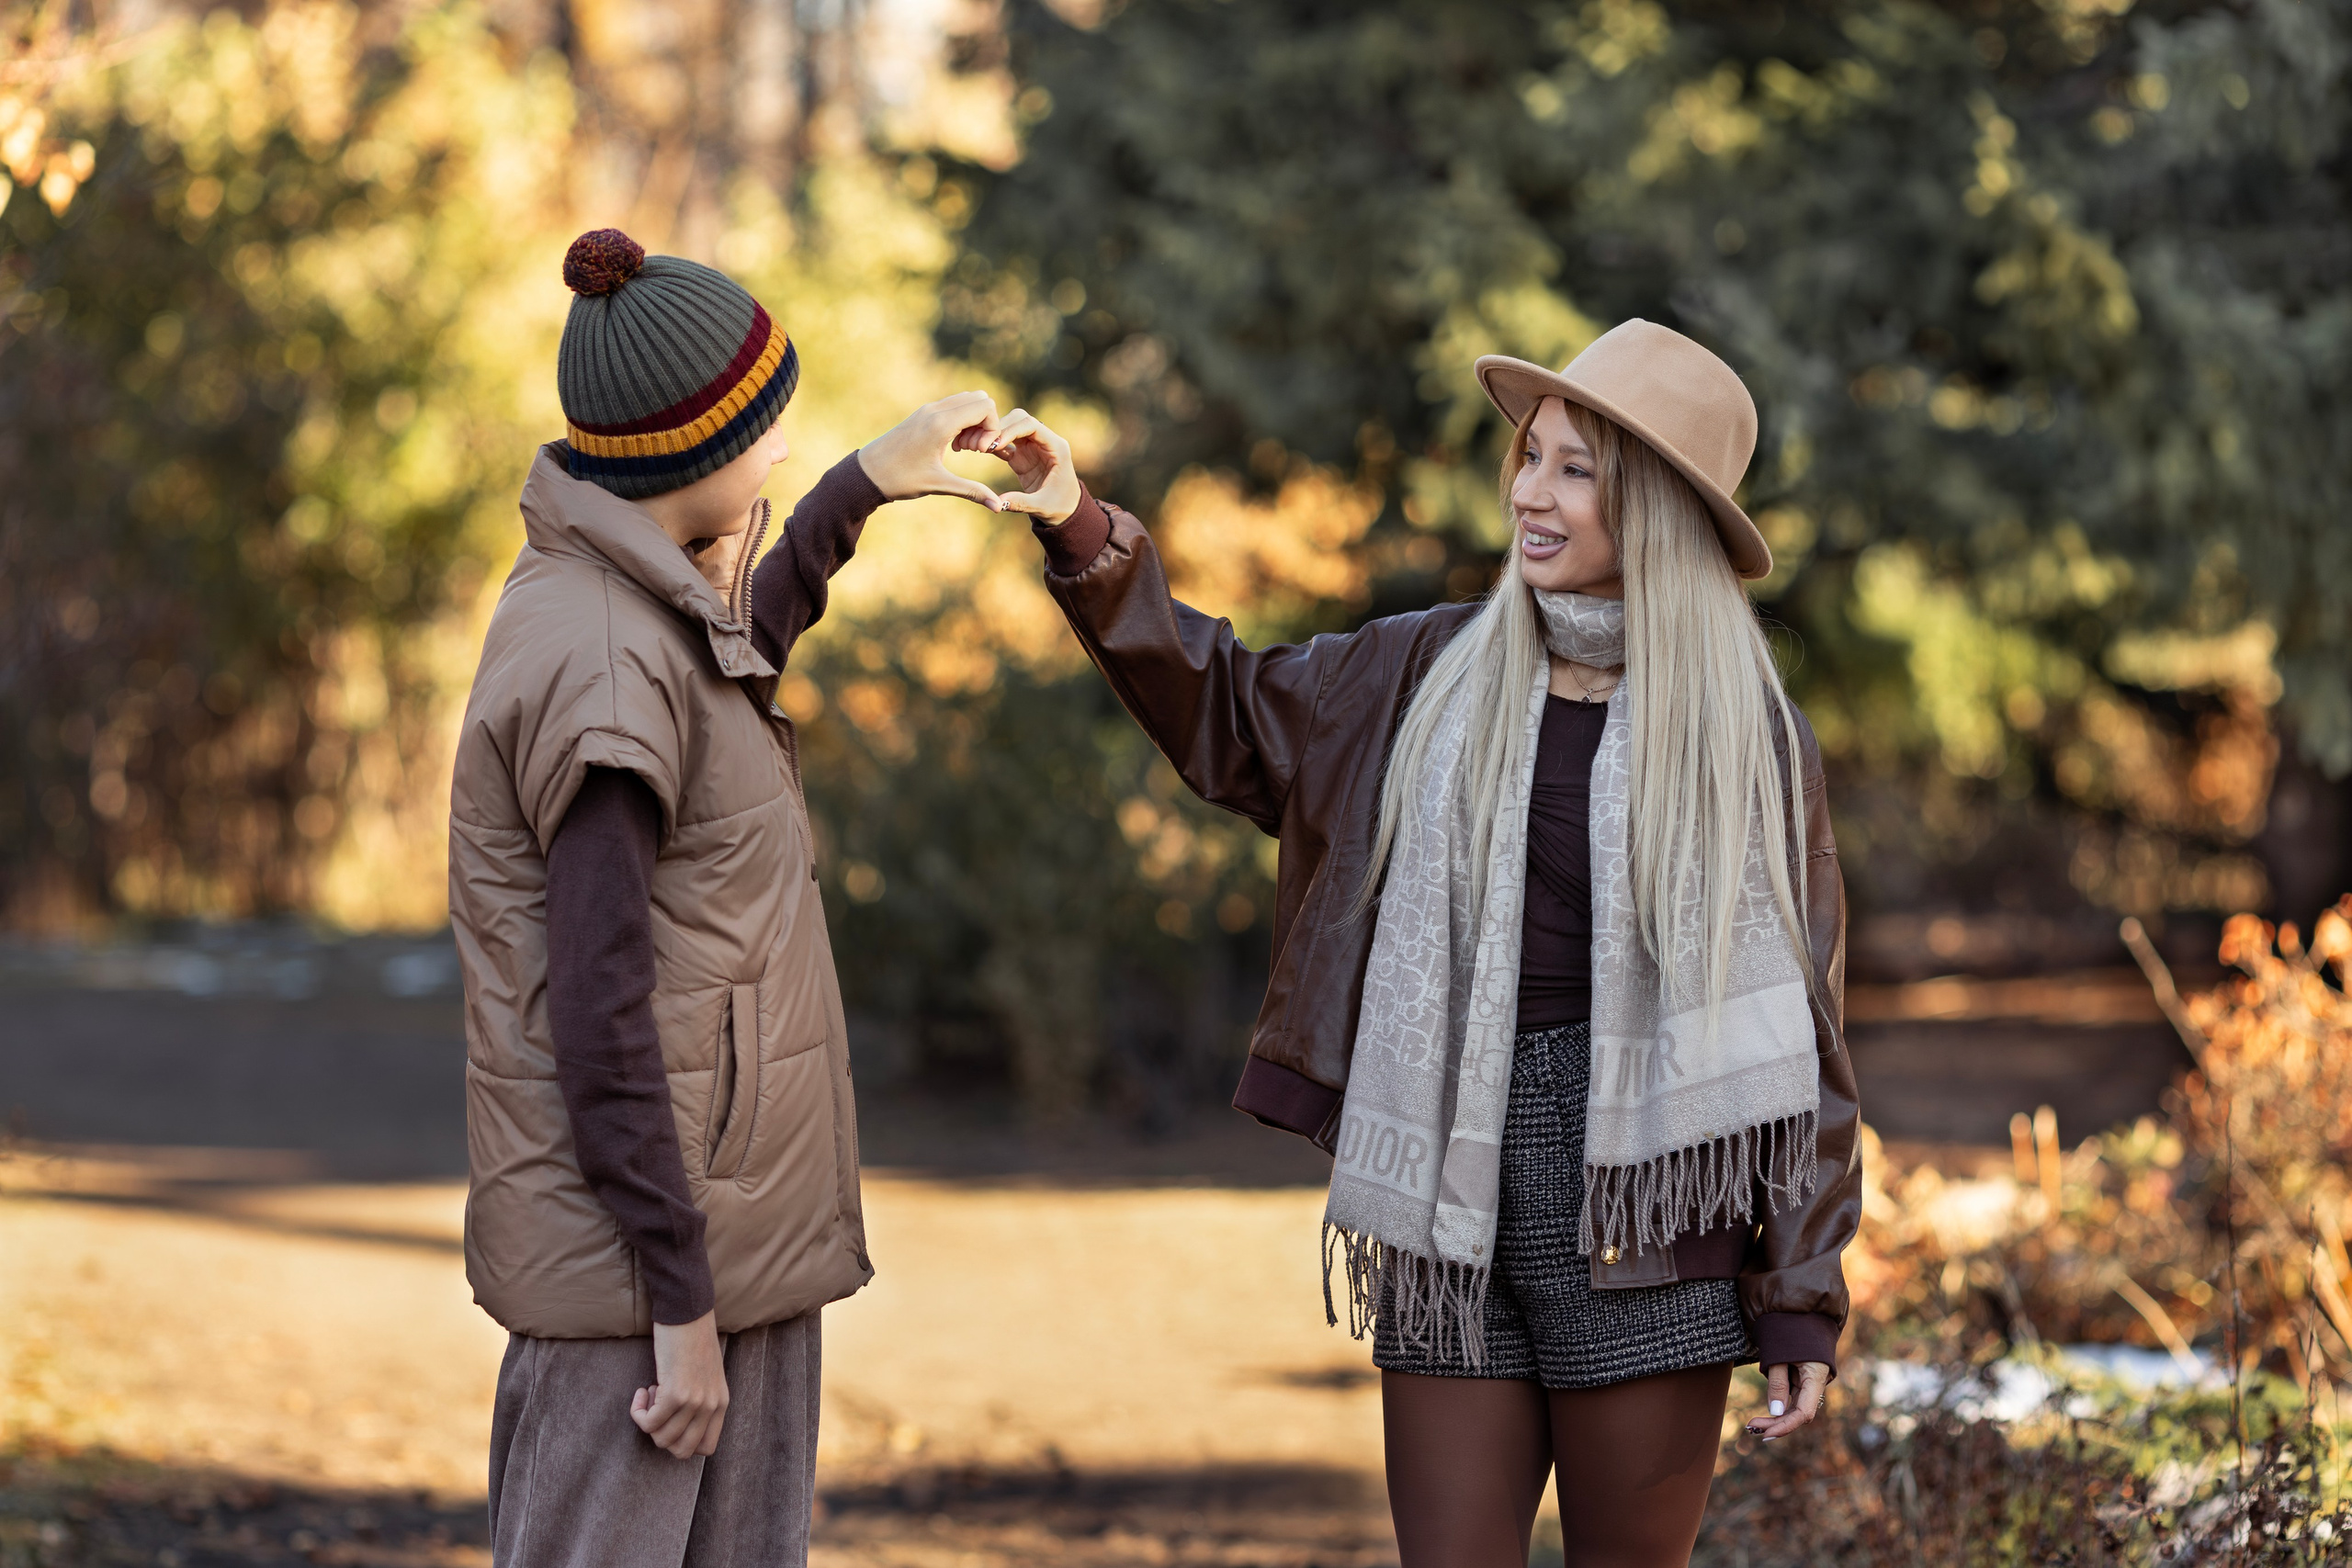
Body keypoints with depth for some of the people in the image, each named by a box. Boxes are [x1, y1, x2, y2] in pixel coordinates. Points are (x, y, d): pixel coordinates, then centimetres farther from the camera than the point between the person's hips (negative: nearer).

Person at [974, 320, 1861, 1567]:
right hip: (1455, 1222, 3)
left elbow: (1796, 1034, -1)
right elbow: (1225, 712, 18)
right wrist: (1082, 534, 4)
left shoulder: (1746, 736, -3)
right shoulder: (1439, 677, 6)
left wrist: (1803, 1306, -4)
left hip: (1642, 1221, -3)